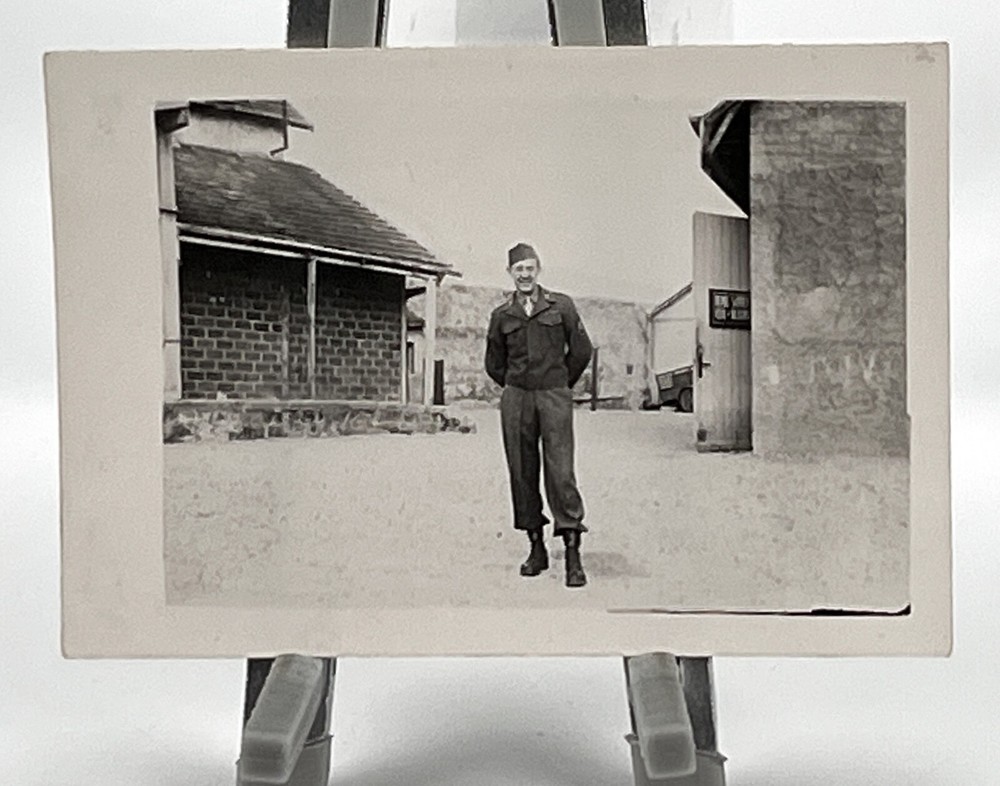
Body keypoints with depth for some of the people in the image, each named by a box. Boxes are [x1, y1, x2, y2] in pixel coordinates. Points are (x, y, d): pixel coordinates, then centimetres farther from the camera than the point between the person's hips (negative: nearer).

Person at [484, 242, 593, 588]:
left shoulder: (561, 305, 4)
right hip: (515, 399, 3)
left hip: (555, 397, -2)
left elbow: (581, 350, 10)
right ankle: (536, 548, 15)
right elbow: (494, 364, 20)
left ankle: (573, 554, -8)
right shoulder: (501, 315, 9)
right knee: (522, 472, 4)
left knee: (561, 471, -10)